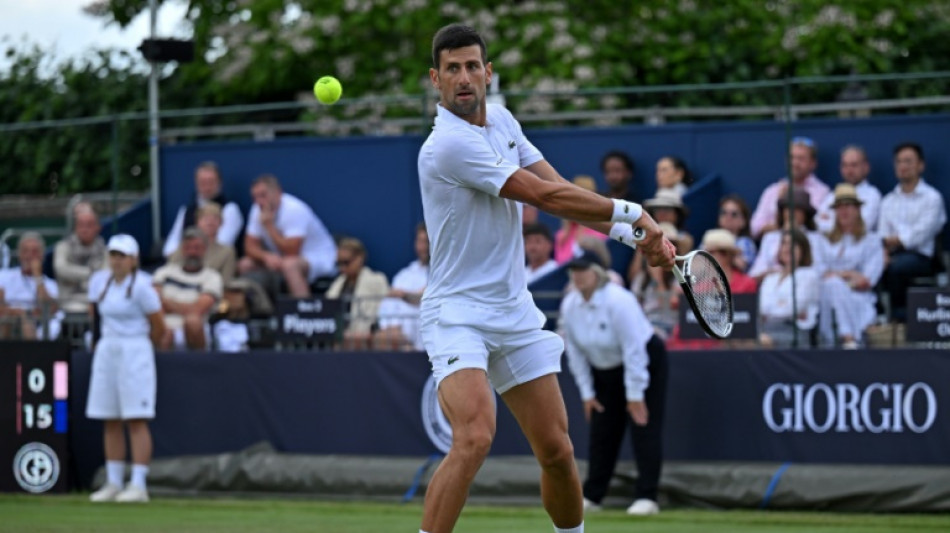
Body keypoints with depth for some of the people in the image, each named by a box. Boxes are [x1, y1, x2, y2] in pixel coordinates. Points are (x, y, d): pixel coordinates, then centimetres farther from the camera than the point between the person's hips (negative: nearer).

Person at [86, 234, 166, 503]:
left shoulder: (140, 286, -11)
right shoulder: (99, 281, 7)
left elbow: (159, 327, -6)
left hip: (134, 352, -6)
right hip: (106, 351, 6)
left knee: (136, 420, -8)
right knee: (110, 422, 6)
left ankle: (138, 485, -9)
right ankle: (113, 483, 11)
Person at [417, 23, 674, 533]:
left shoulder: (501, 121, 8)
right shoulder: (449, 144, -20)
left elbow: (561, 190, 12)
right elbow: (547, 198, -19)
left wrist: (633, 234, -1)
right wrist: (631, 211, -10)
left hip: (515, 313, 8)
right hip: (458, 313, -8)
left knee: (557, 451, 8)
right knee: (475, 438, -28)